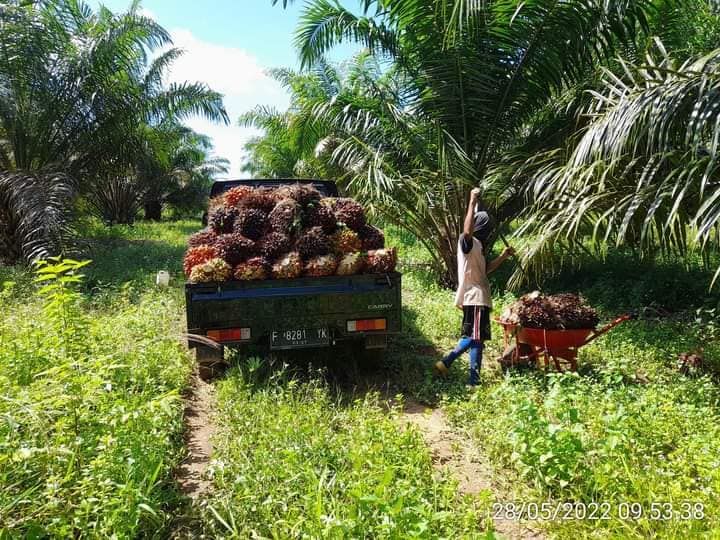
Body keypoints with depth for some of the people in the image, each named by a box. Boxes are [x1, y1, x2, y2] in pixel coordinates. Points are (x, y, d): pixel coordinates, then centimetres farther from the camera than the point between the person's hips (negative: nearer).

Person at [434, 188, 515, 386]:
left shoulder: (477, 246, 18)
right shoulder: (468, 242, -12)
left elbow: (485, 269, 28)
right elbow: (467, 230, -36)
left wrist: (503, 256, 22)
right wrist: (472, 202, -32)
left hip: (478, 297, 10)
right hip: (475, 298, -10)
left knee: (472, 337, 16)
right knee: (476, 338, -5)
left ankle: (446, 362, 18)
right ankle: (474, 380, 0)